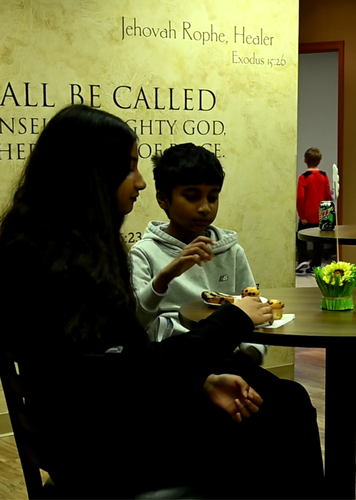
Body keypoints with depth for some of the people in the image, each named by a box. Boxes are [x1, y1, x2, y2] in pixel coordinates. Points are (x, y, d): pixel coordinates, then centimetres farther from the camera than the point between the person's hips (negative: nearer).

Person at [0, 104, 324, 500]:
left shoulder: (81, 248, 9)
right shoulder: (55, 266, -21)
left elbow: (130, 353, 9)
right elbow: (141, 370, -21)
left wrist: (203, 382, -5)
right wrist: (234, 318, -9)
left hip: (121, 417, 9)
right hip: (97, 449, -8)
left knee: (288, 404, -4)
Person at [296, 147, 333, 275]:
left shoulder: (304, 177, -12)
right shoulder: (324, 177, 0)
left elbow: (300, 197, -17)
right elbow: (328, 196, 4)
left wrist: (301, 215, -9)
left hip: (307, 217, -3)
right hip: (321, 216, 3)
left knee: (301, 238, 12)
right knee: (318, 241, 9)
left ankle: (303, 260, -4)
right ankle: (315, 267, 12)